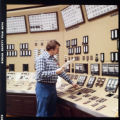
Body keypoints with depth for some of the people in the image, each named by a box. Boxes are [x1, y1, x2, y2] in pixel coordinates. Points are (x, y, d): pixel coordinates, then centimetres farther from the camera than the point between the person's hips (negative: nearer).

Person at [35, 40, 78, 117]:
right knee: (42, 113, -1)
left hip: (53, 87, 8)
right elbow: (40, 74, -23)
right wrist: (55, 72, -23)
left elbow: (61, 72, 20)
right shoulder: (41, 58, -13)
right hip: (43, 87, -8)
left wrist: (71, 82, 22)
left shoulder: (54, 59, 13)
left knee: (51, 112, 15)